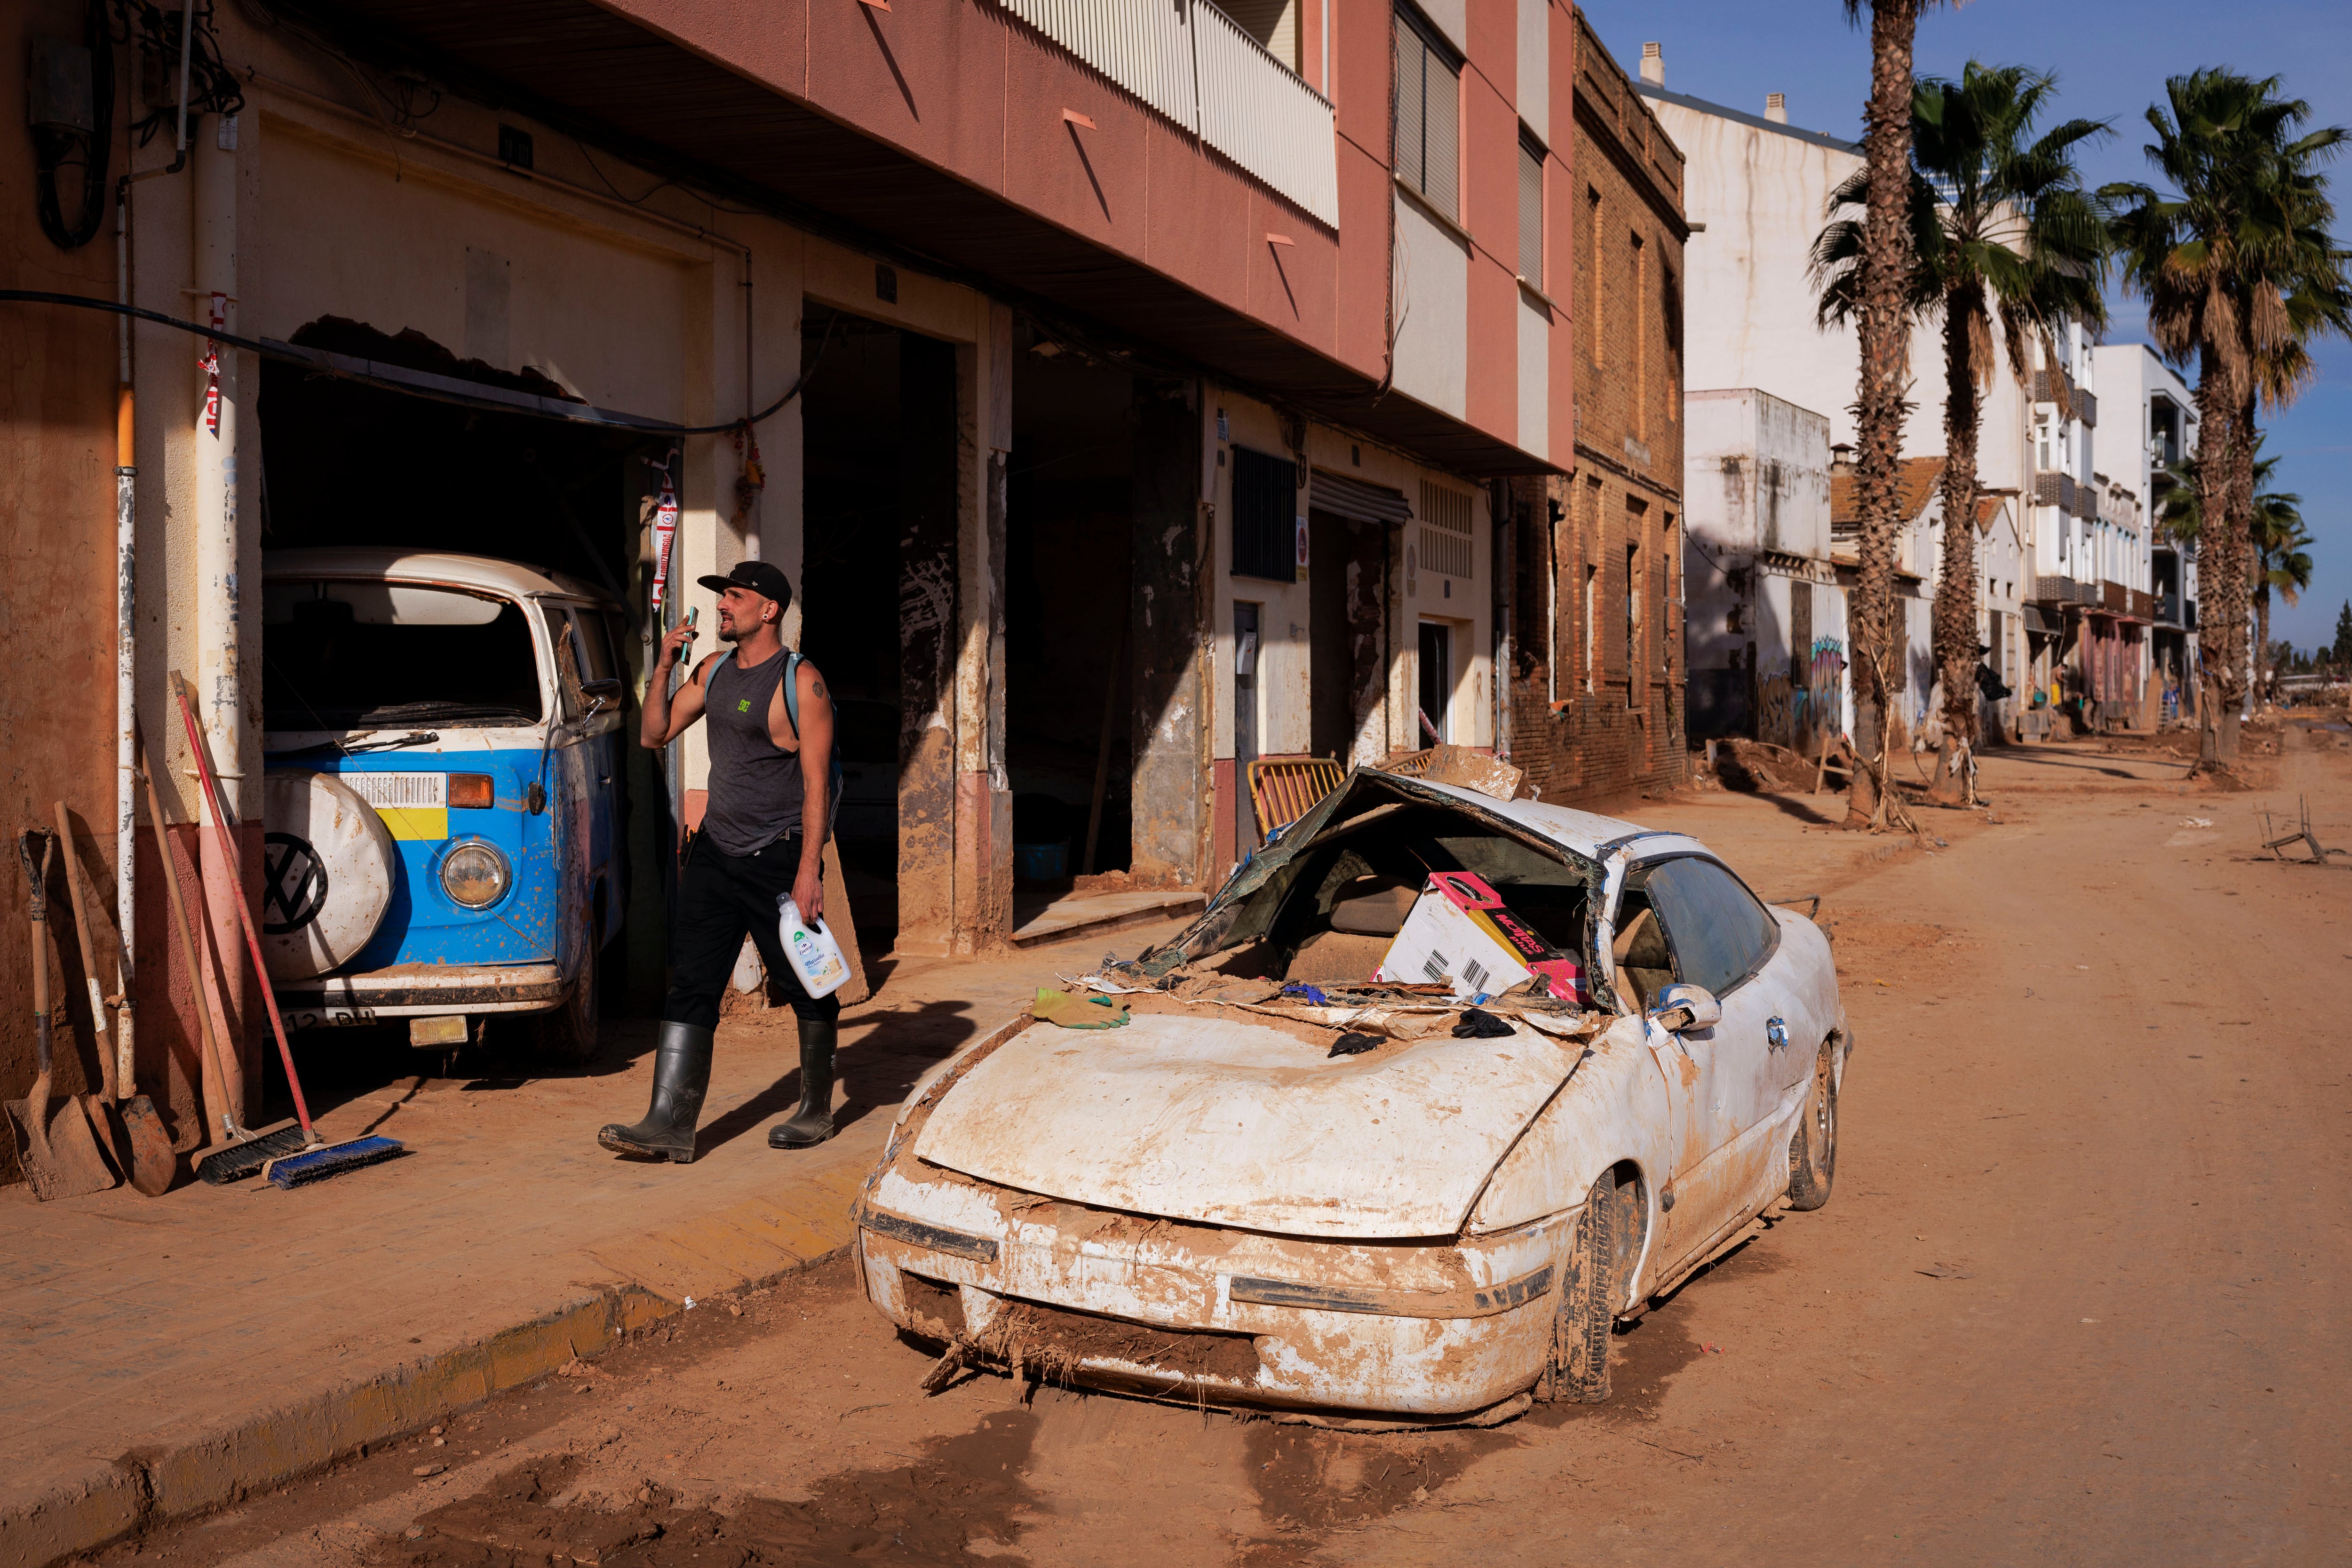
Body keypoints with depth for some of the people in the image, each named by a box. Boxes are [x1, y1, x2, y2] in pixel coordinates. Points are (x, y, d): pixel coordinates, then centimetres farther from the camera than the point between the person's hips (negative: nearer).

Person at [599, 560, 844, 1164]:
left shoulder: (801, 681, -11)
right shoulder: (714, 670, 11)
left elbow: (816, 781, -14)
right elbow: (654, 735, 15)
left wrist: (809, 870, -19)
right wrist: (664, 665, 2)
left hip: (778, 859, -6)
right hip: (714, 852, 6)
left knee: (809, 989, 6)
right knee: (690, 987, -1)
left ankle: (816, 1111, 22)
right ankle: (670, 1124, -2)